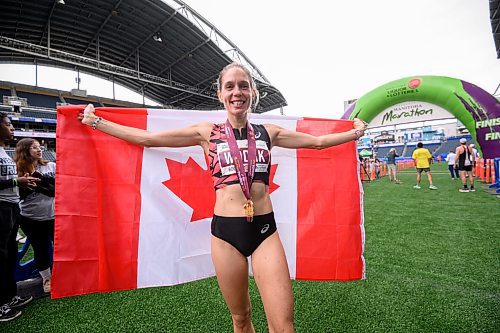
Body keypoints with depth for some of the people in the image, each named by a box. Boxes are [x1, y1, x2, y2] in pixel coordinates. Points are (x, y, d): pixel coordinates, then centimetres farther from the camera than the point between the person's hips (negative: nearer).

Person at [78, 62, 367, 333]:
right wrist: (95, 121, 12)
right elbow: (146, 138, 8)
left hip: (265, 230, 1)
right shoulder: (207, 133, 4)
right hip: (226, 231, 0)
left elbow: (318, 141, 18)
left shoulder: (268, 132, 8)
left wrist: (356, 132, 24)